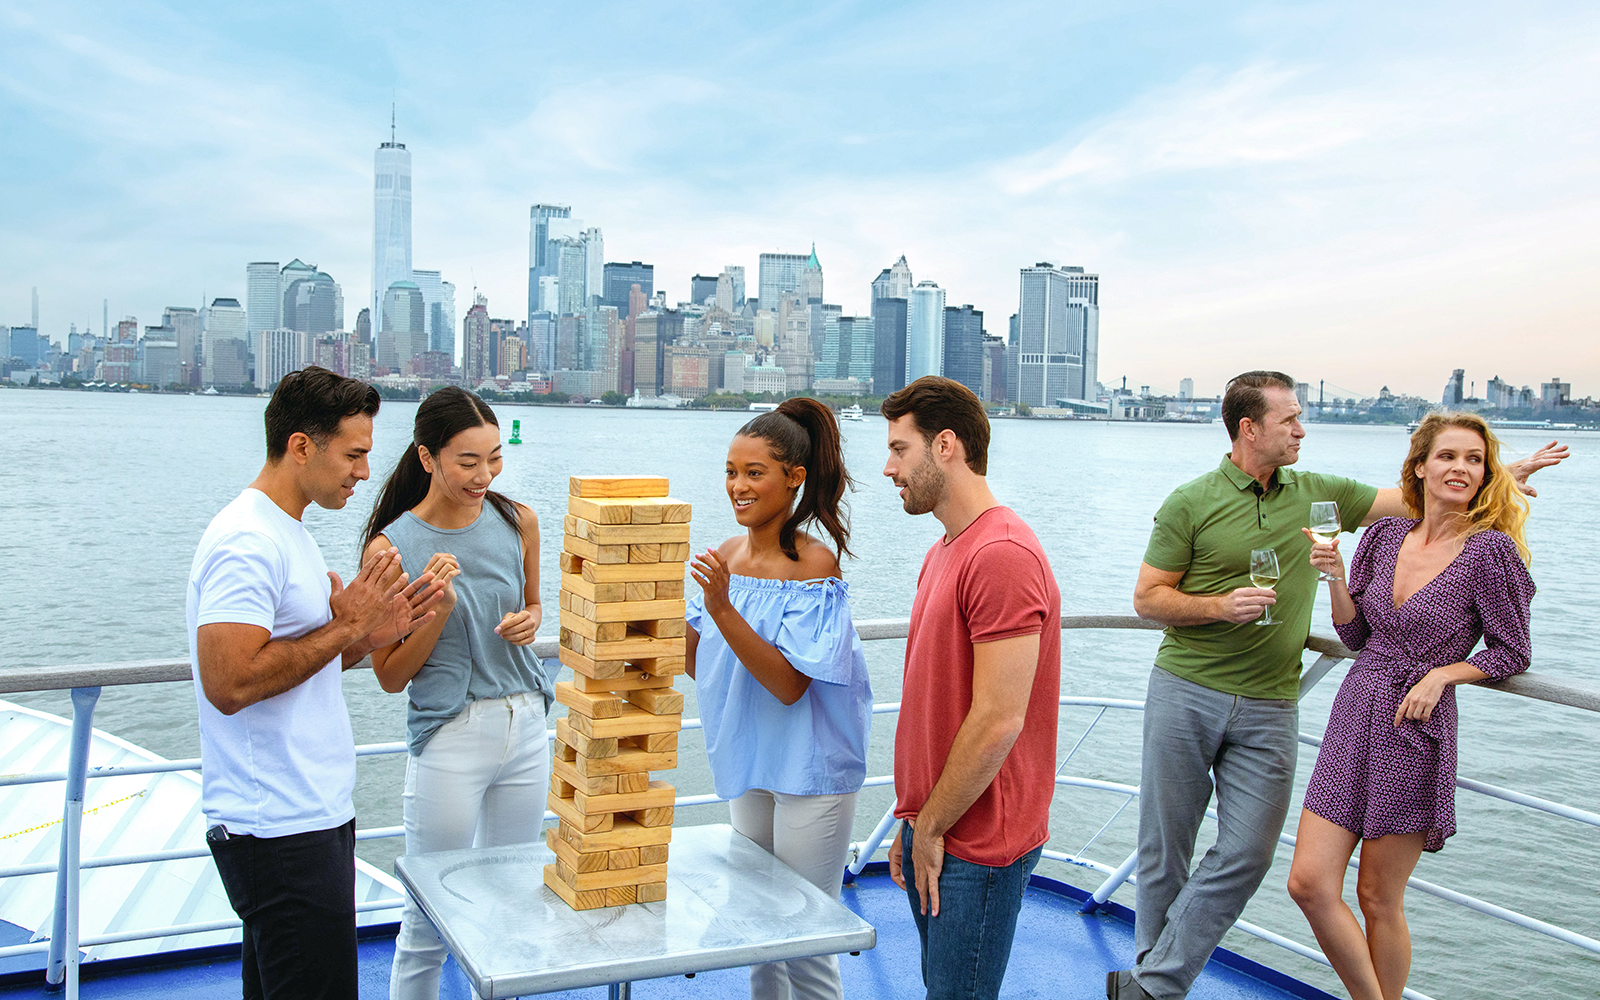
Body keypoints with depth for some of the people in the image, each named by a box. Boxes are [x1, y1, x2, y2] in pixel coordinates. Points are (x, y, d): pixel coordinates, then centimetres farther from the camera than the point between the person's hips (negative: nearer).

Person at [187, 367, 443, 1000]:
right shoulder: (247, 542, -18)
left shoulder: (285, 532, 15)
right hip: (280, 831, -10)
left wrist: (370, 636, 4)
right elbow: (230, 682, -26)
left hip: (310, 817, 10)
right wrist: (344, 629, -18)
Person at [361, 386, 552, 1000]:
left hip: (526, 726, 4)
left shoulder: (517, 521, -1)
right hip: (451, 738, -4)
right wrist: (438, 609, -21)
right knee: (429, 921, 7)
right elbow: (390, 676, -6)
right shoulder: (391, 546, -11)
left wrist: (529, 621, -6)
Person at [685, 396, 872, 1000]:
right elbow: (699, 663, 5)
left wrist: (723, 610, -30)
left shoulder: (815, 565, -18)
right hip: (747, 763, 7)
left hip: (809, 768, -7)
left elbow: (790, 684, -24)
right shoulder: (726, 556, 2)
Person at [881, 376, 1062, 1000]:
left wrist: (932, 830, -13)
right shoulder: (944, 553, 13)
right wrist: (914, 823, 13)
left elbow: (998, 721, -23)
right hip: (934, 833, 9)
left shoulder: (1003, 555, -20)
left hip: (976, 846, -9)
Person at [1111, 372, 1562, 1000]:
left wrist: (1517, 471, 16)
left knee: (1246, 854, -4)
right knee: (1164, 850, 4)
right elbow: (1147, 599, -2)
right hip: (1185, 694, -3)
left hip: (1268, 710, 3)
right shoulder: (1191, 502, -3)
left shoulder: (1317, 494, 9)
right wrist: (1220, 606, -16)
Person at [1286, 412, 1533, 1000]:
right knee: (1309, 883, -2)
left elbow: (1513, 653, -1)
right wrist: (1336, 575, -4)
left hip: (1417, 731, -5)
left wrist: (1442, 673, -15)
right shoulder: (1385, 536, 6)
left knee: (1378, 897, 5)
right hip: (1354, 717, 5)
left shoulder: (1490, 549, -8)